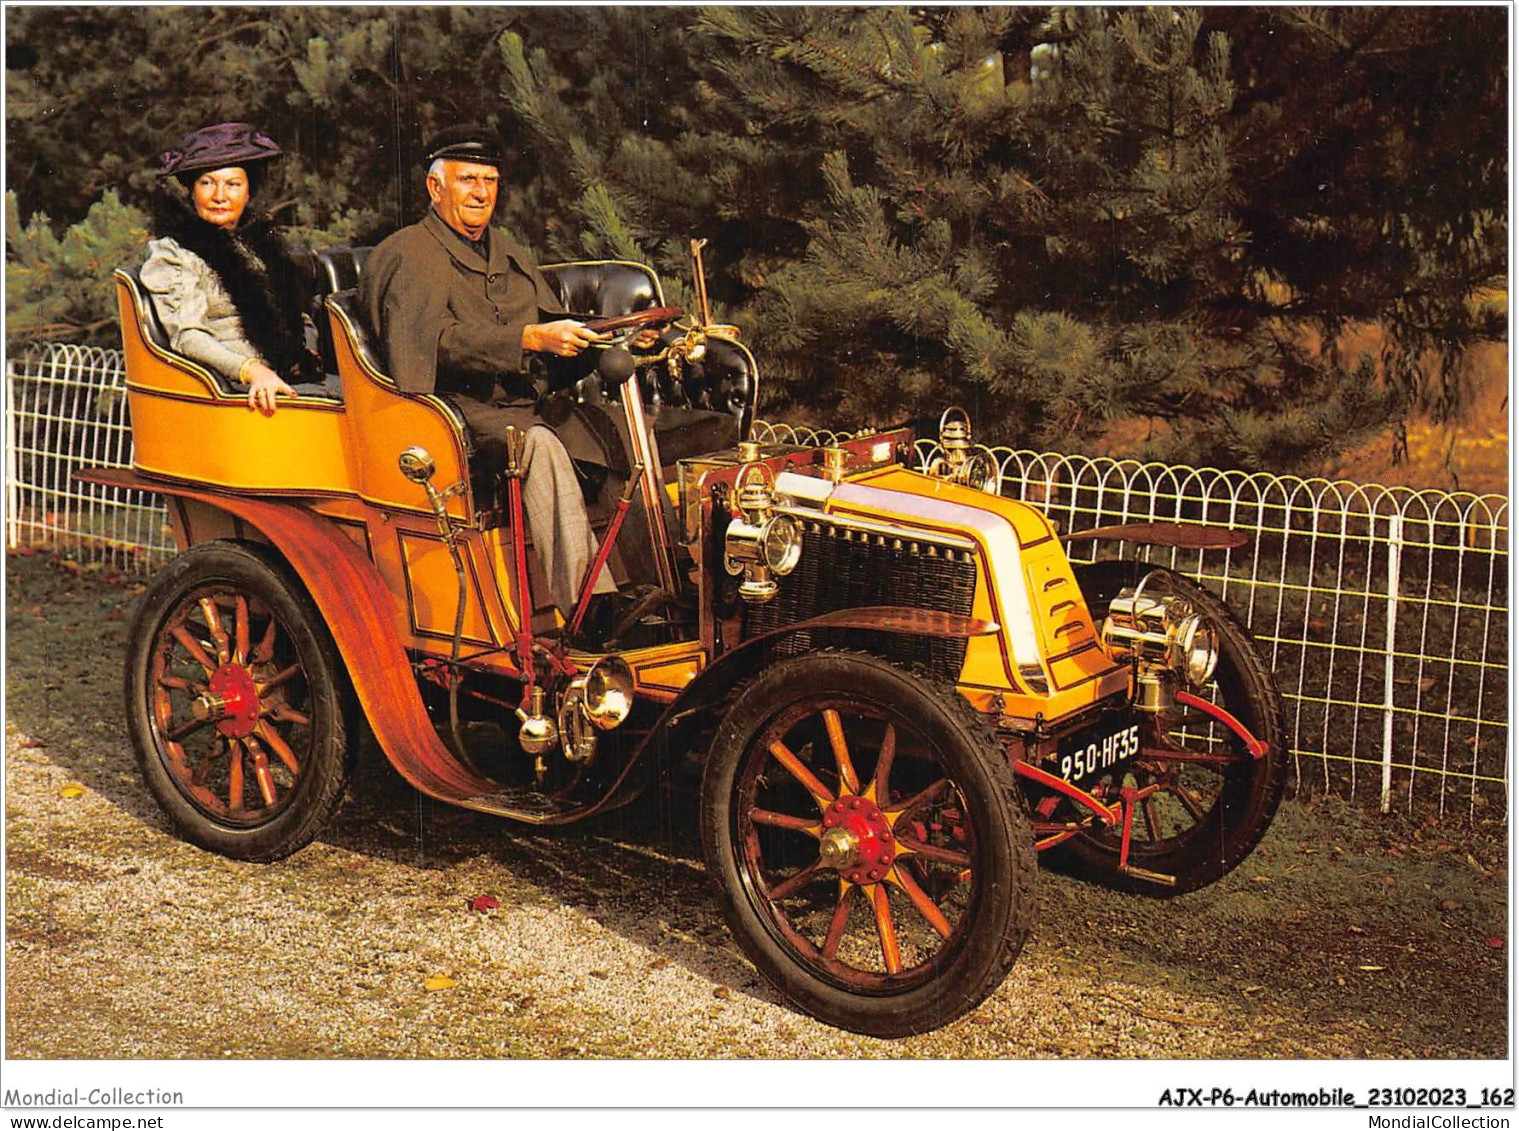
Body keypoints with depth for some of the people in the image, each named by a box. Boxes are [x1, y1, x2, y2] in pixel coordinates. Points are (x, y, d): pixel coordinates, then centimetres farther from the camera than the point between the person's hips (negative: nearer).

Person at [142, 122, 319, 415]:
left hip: (288, 379, 7)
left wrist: (307, 354, 10)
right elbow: (187, 336, -12)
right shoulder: (171, 254, 2)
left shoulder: (260, 240, 21)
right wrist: (251, 370, -27)